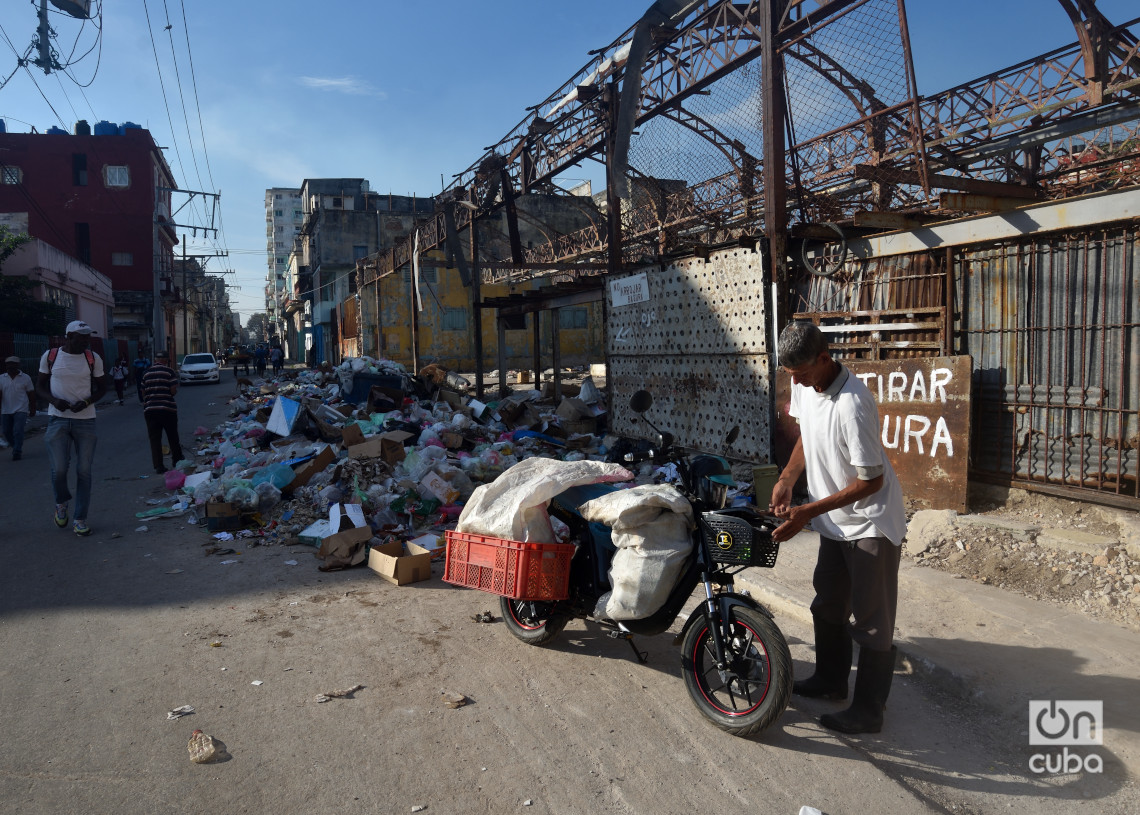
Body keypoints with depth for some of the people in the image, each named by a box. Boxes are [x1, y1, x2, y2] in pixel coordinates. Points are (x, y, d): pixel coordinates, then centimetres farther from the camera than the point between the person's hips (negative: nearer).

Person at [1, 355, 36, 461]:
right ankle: (18, 448, 29)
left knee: (18, 431, -12)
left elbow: (31, 394, 3)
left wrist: (33, 409, 1)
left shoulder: (25, 378, 0)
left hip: (21, 410, -3)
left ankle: (17, 453, -4)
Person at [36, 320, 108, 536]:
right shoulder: (50, 356, 1)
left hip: (85, 420, 1)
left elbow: (102, 387, 10)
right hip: (57, 419, -1)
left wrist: (86, 402, -10)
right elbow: (40, 386, 8)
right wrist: (54, 400, -13)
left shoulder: (93, 358, 2)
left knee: (84, 470, 0)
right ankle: (61, 502, 25)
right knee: (59, 468, -8)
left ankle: (80, 519, 10)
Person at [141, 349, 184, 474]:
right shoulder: (169, 371, -6)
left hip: (149, 409, 3)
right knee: (172, 437, 14)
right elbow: (174, 391, -11)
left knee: (155, 439, 4)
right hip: (167, 408, -3)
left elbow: (143, 392, 10)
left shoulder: (146, 373, 7)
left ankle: (158, 466, 0)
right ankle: (177, 460, 26)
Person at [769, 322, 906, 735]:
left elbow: (871, 481, -26)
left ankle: (868, 712, 17)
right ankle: (830, 681, 41)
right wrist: (787, 478, -3)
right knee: (827, 605, 22)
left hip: (870, 523, -9)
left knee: (870, 620, 4)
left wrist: (807, 512, -26)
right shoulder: (803, 385, -6)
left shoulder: (852, 404, -32)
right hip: (835, 522, 9)